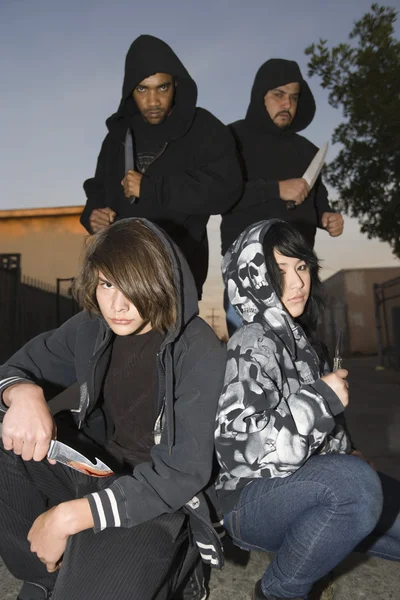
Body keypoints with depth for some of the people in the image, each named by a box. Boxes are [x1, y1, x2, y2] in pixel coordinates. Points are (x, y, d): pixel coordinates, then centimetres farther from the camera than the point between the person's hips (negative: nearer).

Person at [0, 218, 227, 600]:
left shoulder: (198, 352, -20)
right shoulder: (91, 328, -3)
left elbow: (184, 474, -22)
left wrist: (70, 517, -26)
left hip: (160, 496, -5)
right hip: (94, 468, 6)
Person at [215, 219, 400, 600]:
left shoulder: (297, 336, 5)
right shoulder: (254, 344, -21)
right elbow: (237, 448, -30)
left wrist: (346, 452, 7)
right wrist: (321, 399, -24)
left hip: (299, 487, 7)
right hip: (251, 501, -7)